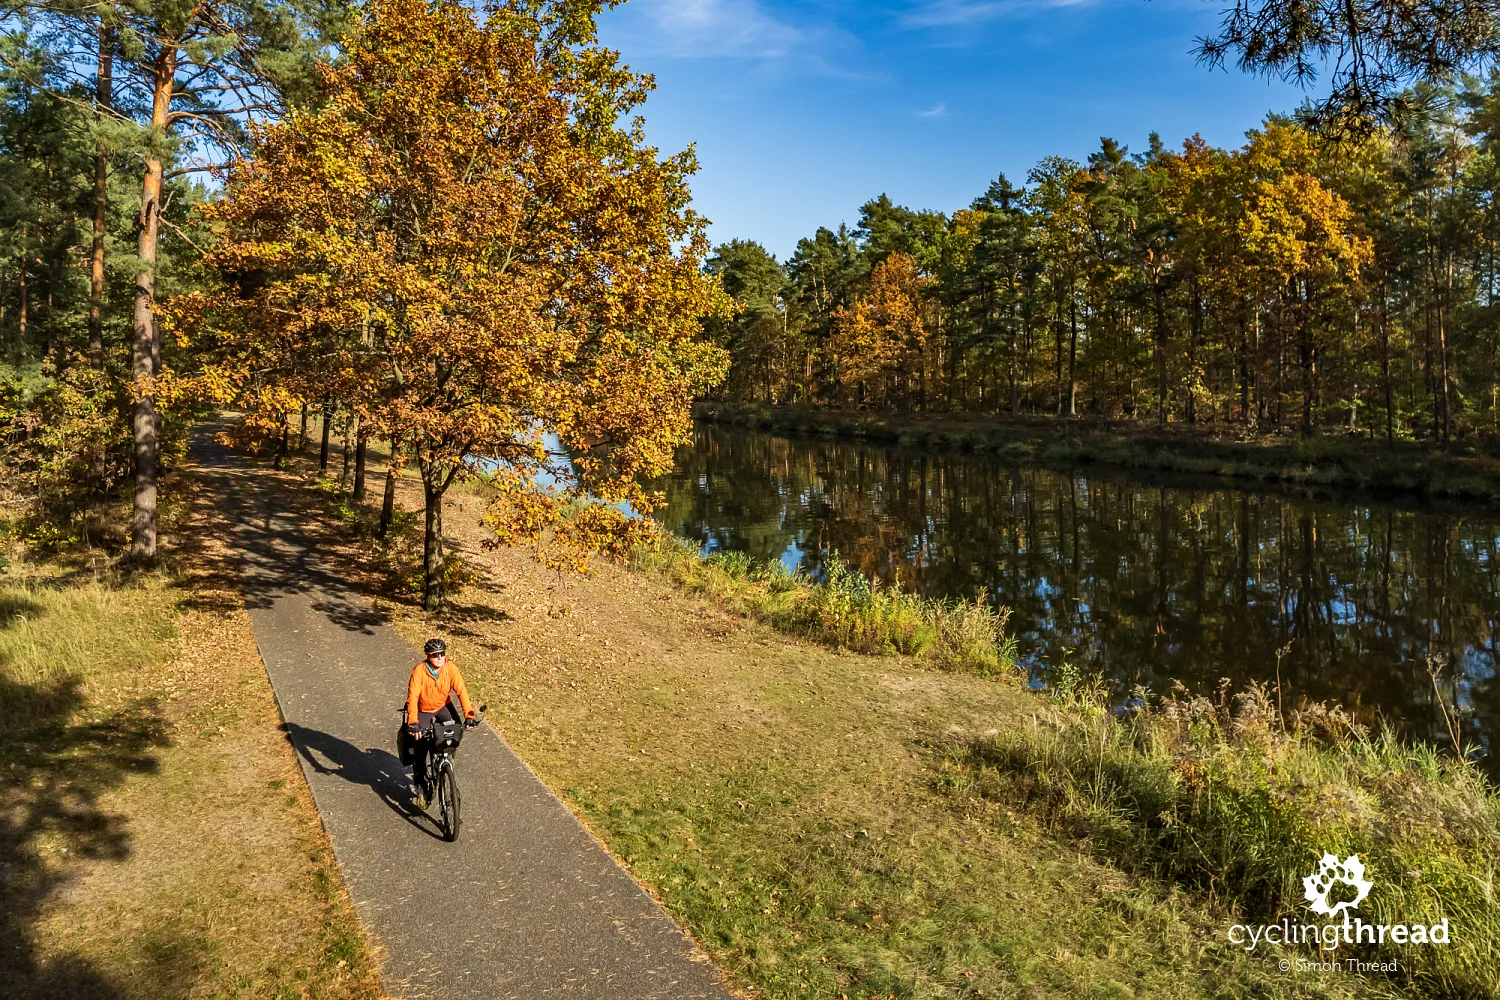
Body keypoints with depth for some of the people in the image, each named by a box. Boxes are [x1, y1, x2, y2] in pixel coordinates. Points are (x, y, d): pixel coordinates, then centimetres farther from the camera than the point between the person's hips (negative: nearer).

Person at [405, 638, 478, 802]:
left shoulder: (451, 669, -22)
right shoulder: (419, 671, -27)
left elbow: (461, 691, -26)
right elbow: (412, 697, -33)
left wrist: (469, 714, -38)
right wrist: (413, 723, -44)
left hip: (443, 706, 2)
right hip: (423, 710, -2)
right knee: (420, 746, -5)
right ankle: (420, 782, 15)